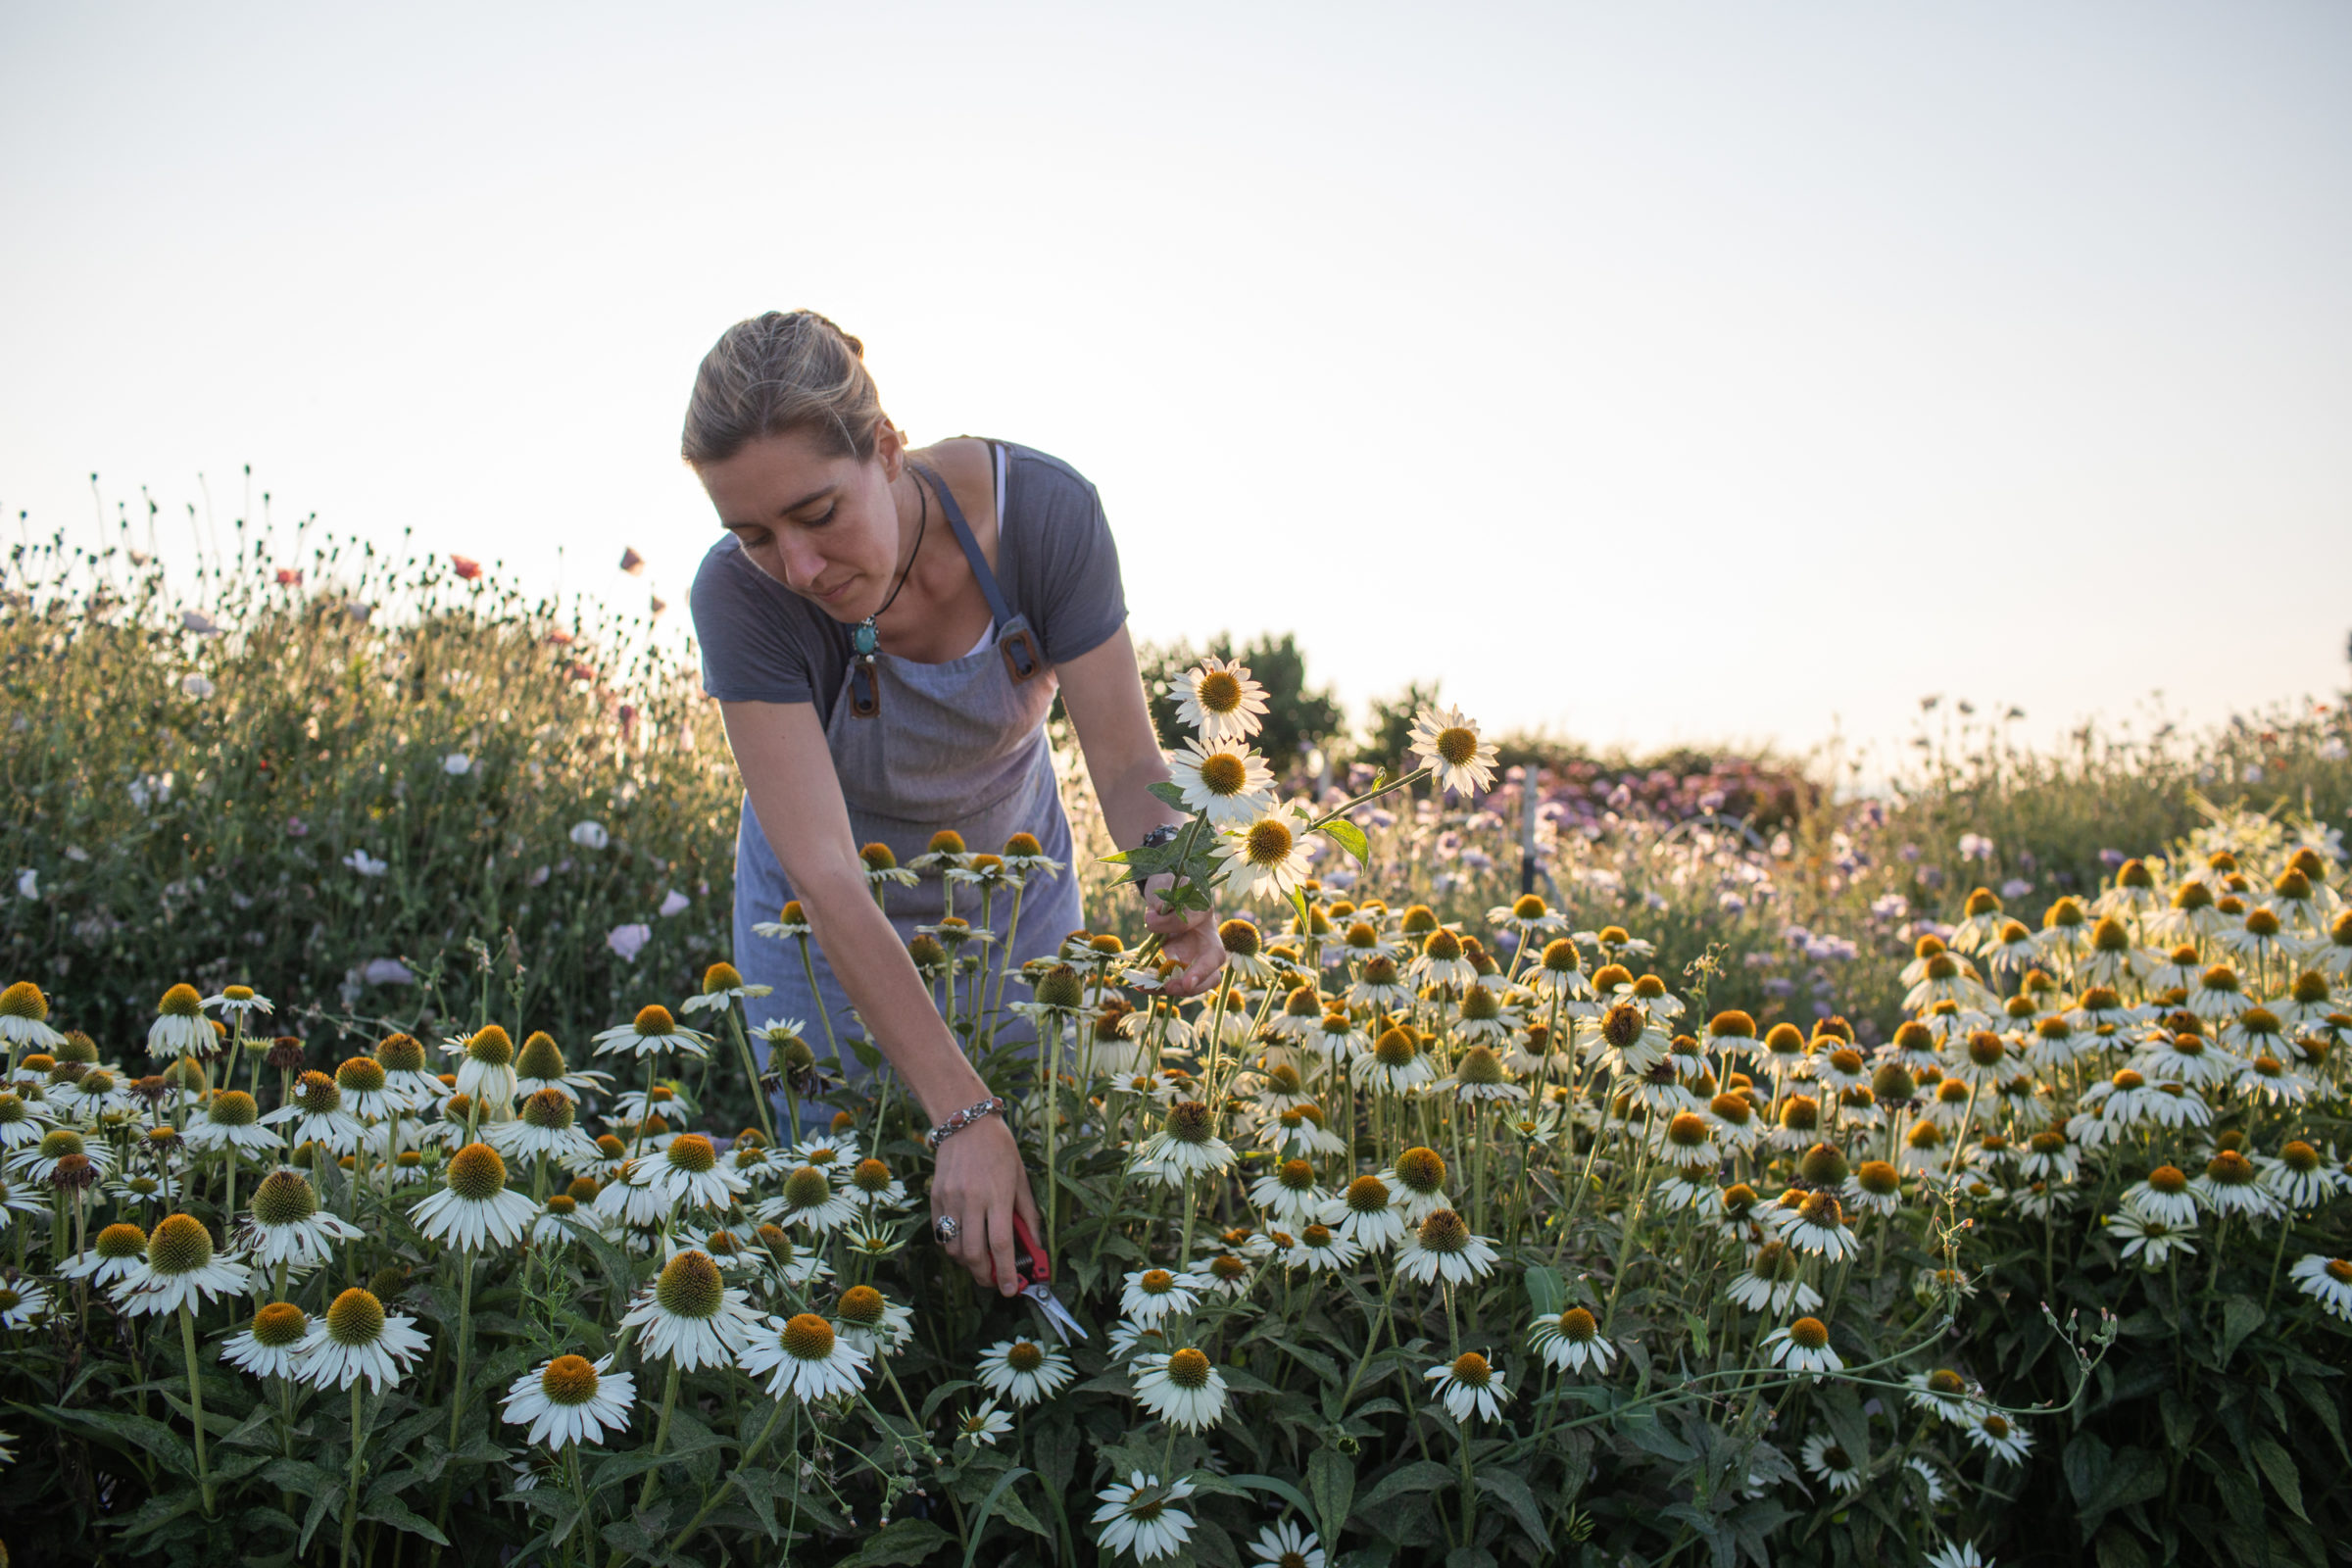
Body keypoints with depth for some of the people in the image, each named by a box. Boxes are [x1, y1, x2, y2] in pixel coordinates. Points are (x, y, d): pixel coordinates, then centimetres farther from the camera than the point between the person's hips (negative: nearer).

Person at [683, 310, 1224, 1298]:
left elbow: (1126, 758, -23)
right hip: (830, 920, -1)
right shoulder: (741, 597, -33)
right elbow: (826, 879, -37)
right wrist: (963, 1116, -44)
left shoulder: (1043, 513, -30)